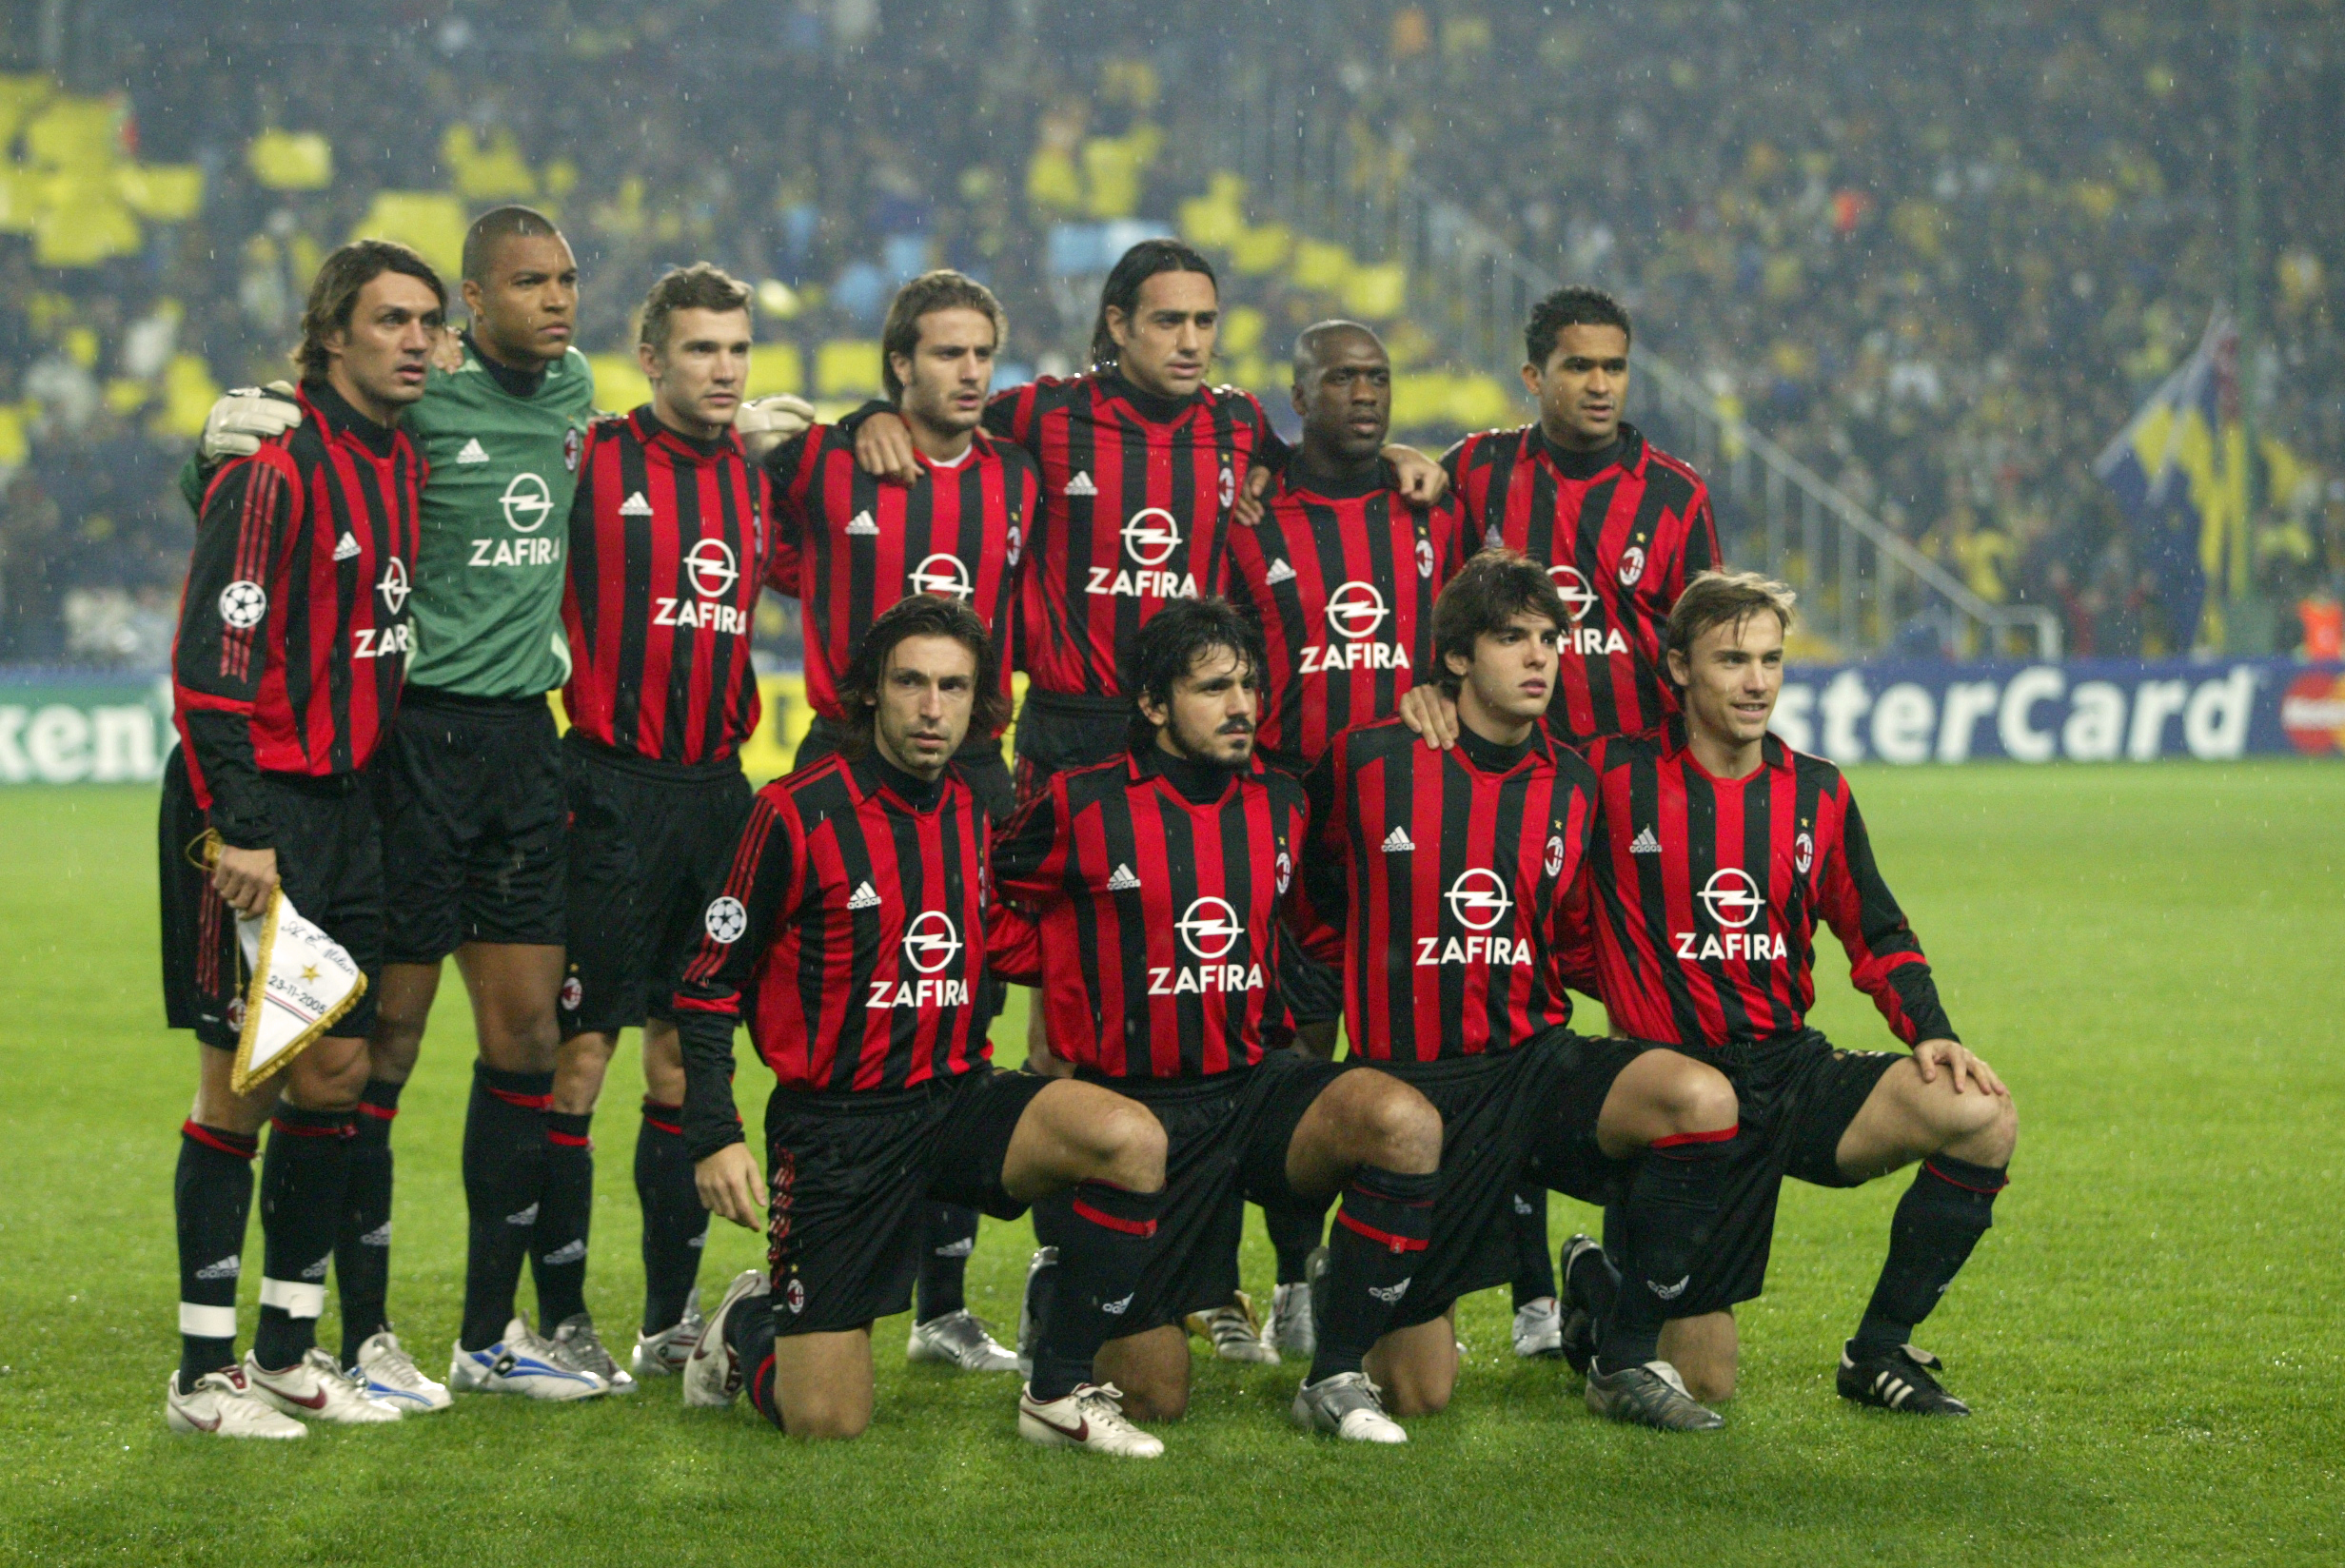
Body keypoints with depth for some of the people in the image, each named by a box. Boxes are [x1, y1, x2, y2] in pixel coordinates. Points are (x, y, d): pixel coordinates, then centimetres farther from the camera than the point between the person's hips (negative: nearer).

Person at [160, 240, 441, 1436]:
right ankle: (204, 1371, 3)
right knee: (241, 1085, -4)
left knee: (336, 1068, 9)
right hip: (255, 809, -8)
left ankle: (288, 1352, 18)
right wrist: (238, 829, -22)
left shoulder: (403, 466, 11)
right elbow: (210, 658, -18)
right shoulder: (275, 468, -14)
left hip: (346, 804, 8)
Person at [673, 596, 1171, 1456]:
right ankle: (748, 1324, 29)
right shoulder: (799, 814, -10)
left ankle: (1058, 1392, -10)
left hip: (955, 1098, 5)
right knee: (827, 1421, -7)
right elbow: (710, 983, -6)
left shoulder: (975, 816, 7)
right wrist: (714, 1136, -14)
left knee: (1132, 1139, -24)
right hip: (835, 1123, -5)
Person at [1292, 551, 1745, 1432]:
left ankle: (1624, 1360, -12)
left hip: (1535, 1062, 3)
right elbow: (1313, 912, 11)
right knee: (1417, 1398, -6)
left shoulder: (1571, 787, 5)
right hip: (1414, 1084, -3)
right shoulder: (1367, 763, -5)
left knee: (1702, 1098, -29)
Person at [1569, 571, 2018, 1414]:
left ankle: (1880, 1348, -4)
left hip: (1795, 1069, 4)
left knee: (1983, 1116, -23)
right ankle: (1600, 1283, 31)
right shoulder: (1615, 779, -7)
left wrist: (1933, 1033, -1)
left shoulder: (1817, 793, 7)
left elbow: (1879, 938, 13)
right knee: (1703, 1381, -6)